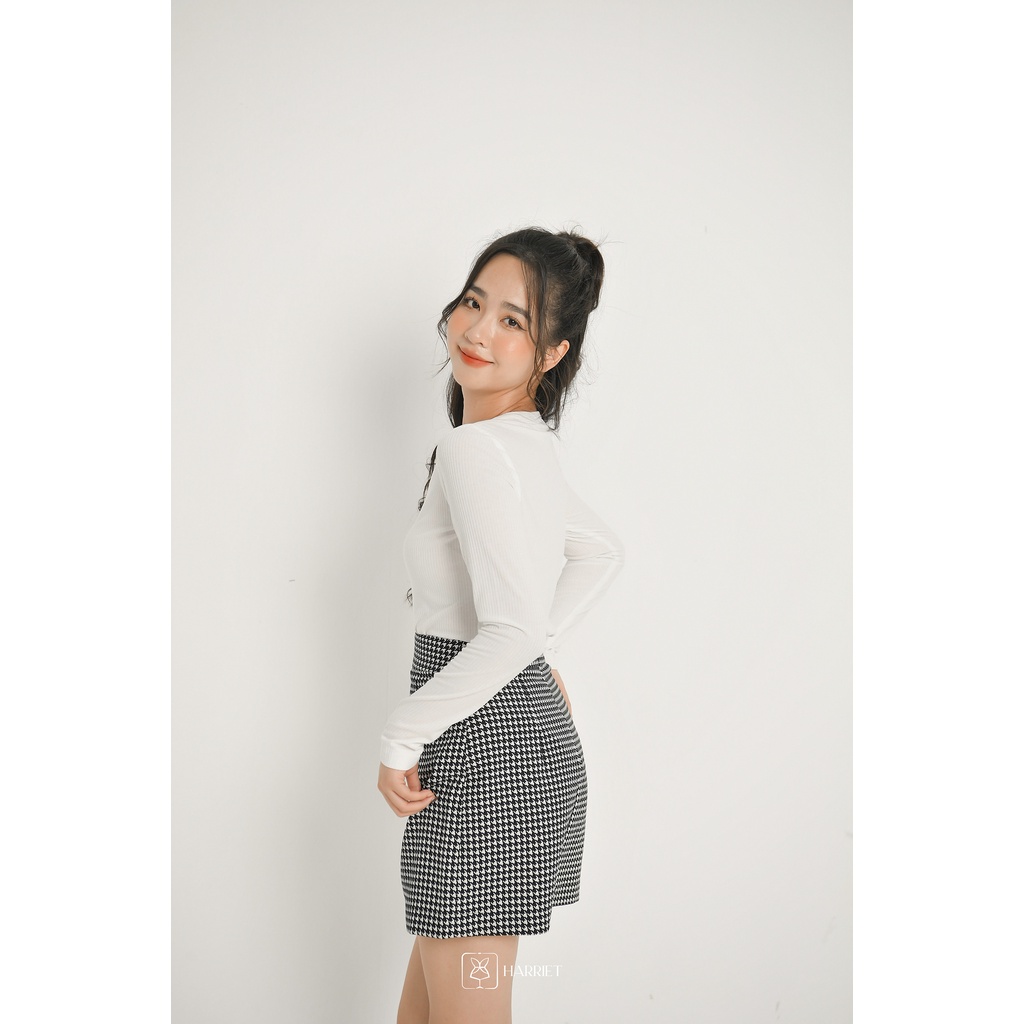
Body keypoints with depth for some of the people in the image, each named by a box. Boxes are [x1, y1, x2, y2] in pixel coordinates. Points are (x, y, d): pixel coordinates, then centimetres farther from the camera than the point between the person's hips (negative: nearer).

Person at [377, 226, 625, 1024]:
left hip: (488, 749, -10)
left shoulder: (477, 449, -19)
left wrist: (402, 738, -18)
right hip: (527, 734, 10)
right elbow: (602, 552, 25)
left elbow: (513, 629, -28)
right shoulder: (527, 443, 11)